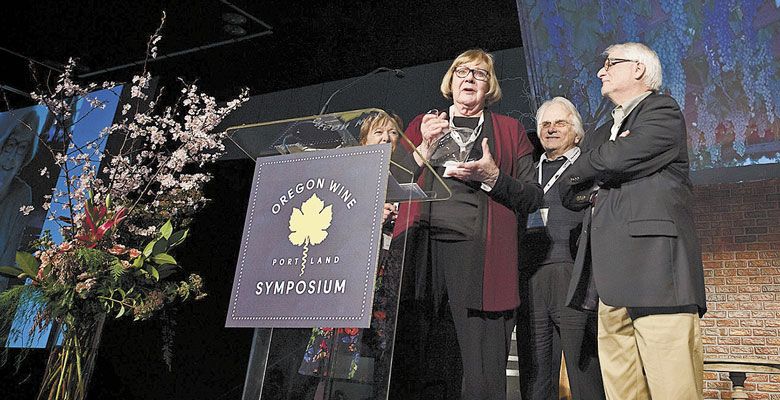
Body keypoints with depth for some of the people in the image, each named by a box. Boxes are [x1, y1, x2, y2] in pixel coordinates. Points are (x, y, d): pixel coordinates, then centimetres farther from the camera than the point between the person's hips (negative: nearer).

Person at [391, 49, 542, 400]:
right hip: (420, 250, 1)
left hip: (478, 253, -1)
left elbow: (533, 199, 11)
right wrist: (426, 147, 0)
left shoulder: (510, 130, 19)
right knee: (413, 368, -2)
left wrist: (492, 177, -7)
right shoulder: (422, 125, 23)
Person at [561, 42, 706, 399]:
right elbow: (570, 193, 22)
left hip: (654, 267, -7)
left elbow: (617, 159, -13)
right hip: (611, 279, 7)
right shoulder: (601, 133, 29)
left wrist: (582, 171, 8)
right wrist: (593, 189, 1)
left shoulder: (662, 110, 5)